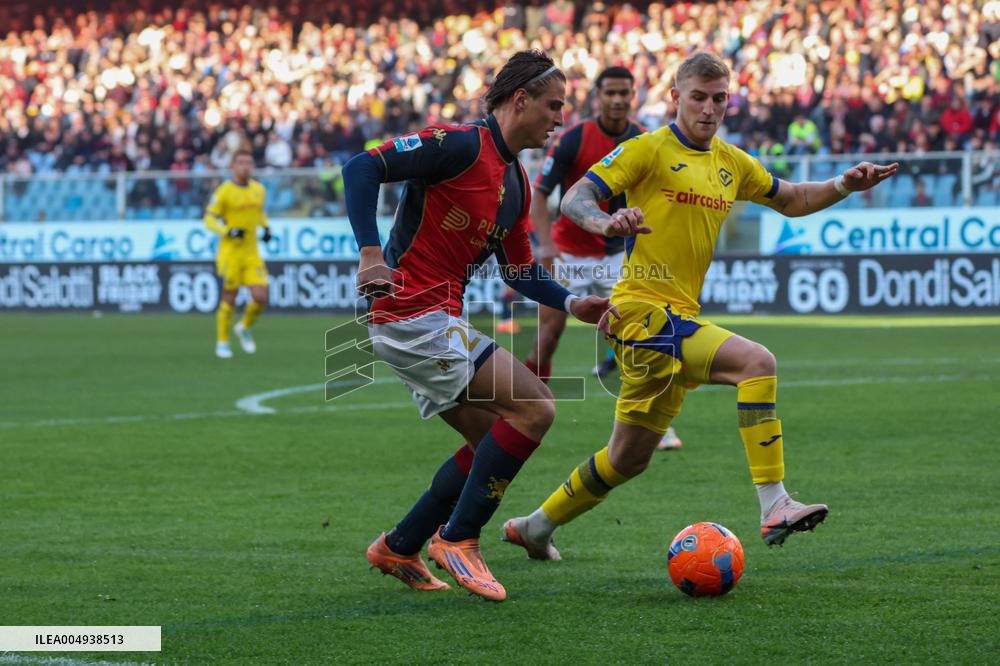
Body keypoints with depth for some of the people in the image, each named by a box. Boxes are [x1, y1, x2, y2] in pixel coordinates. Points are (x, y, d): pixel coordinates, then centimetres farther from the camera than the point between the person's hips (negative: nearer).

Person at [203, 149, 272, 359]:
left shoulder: (258, 189, 8)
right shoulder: (224, 191, -8)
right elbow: (209, 219, -7)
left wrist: (266, 227, 8)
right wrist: (228, 231, -22)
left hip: (252, 253, 4)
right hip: (230, 252, -4)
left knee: (261, 298, -5)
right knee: (229, 298, 0)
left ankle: (244, 328, 23)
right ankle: (222, 341, 17)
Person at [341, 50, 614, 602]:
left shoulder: (516, 183, 16)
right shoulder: (462, 145, -13)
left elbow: (520, 273, 23)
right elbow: (362, 168, -19)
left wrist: (573, 304, 7)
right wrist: (370, 252, -28)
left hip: (437, 323, 10)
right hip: (413, 313, -10)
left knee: (493, 442, 15)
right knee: (535, 408, -14)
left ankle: (398, 548, 21)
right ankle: (458, 539, -7)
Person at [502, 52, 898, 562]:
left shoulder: (732, 163, 16)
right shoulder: (649, 150, -5)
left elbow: (791, 201, 28)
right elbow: (574, 199, -11)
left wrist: (843, 186, 11)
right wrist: (606, 223, -33)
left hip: (679, 319, 8)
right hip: (644, 310, -8)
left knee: (628, 459, 15)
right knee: (756, 362, -25)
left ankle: (537, 525, 31)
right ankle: (774, 508, -29)